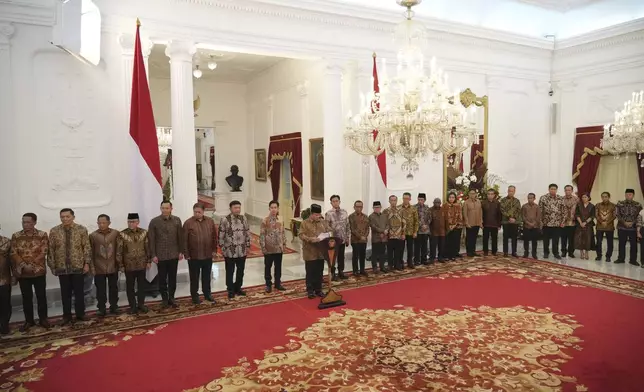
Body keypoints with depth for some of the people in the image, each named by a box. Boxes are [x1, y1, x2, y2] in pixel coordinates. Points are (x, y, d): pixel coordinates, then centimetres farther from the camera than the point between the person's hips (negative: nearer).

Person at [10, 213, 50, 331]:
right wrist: (24, 265, -16)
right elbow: (14, 253, -3)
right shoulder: (16, 236, 3)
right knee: (26, 297, 10)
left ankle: (43, 319, 19)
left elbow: (43, 253, -8)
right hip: (22, 272, 2)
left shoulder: (42, 235, -3)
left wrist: (31, 265, -16)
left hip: (38, 271, -2)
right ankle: (29, 320, 22)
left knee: (41, 296, 6)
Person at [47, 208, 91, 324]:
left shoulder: (82, 230, -2)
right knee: (65, 293, 9)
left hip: (78, 266, -1)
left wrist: (87, 263, -6)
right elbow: (51, 250, 3)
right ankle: (67, 316, 20)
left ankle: (80, 314, 20)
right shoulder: (54, 231, 1)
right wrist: (52, 266, 1)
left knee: (79, 292, 8)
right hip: (62, 267, 1)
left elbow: (87, 247, -2)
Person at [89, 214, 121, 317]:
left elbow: (119, 249, 3)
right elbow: (91, 253, 1)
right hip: (99, 268, -1)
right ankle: (101, 309, 16)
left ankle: (114, 307, 24)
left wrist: (119, 263, -2)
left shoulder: (116, 233, 0)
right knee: (101, 290, 5)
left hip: (113, 267, 1)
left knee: (113, 288, 11)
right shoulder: (93, 235, -1)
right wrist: (92, 267, -3)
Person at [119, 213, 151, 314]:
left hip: (142, 264, 2)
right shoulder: (123, 234, -8)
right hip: (129, 265, -2)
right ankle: (132, 306, 21)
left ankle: (141, 304, 25)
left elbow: (147, 248, 4)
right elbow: (120, 251, -5)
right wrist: (121, 265, -5)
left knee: (142, 285, 11)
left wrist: (149, 261, 3)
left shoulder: (144, 232, -2)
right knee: (130, 287, 9)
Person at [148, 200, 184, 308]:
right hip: (160, 255, -2)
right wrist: (153, 255, -8)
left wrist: (181, 251, 2)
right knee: (162, 279, 8)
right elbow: (151, 240, -5)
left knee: (172, 278, 10)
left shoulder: (177, 220, 1)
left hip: (174, 254, 2)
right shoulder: (154, 221, -6)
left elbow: (180, 237, 5)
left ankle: (171, 297, 22)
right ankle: (164, 299, 20)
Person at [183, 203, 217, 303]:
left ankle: (207, 294, 30)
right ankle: (195, 296, 23)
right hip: (193, 256, -3)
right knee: (194, 277, 9)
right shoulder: (188, 223, -8)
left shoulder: (210, 221, 2)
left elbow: (214, 237, 7)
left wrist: (214, 250, 4)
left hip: (208, 255, 3)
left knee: (206, 276, 15)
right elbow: (184, 240, -7)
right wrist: (186, 254, -9)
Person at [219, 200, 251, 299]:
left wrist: (248, 246, 8)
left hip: (242, 251, 4)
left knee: (240, 270, 15)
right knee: (230, 272, 9)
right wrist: (222, 248, -8)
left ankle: (238, 288, 31)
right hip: (229, 251, -4)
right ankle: (230, 290, 23)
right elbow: (221, 235, -8)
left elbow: (247, 233, 9)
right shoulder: (225, 220, -10)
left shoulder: (244, 219, 3)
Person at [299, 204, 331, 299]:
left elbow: (330, 231, 12)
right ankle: (310, 291, 17)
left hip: (321, 252, 4)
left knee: (319, 272, 12)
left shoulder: (324, 222, 7)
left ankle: (318, 289, 25)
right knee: (310, 272, 5)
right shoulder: (305, 223, -7)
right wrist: (310, 239, -28)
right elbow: (301, 235, -13)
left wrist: (329, 235, -11)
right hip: (310, 252, -4)